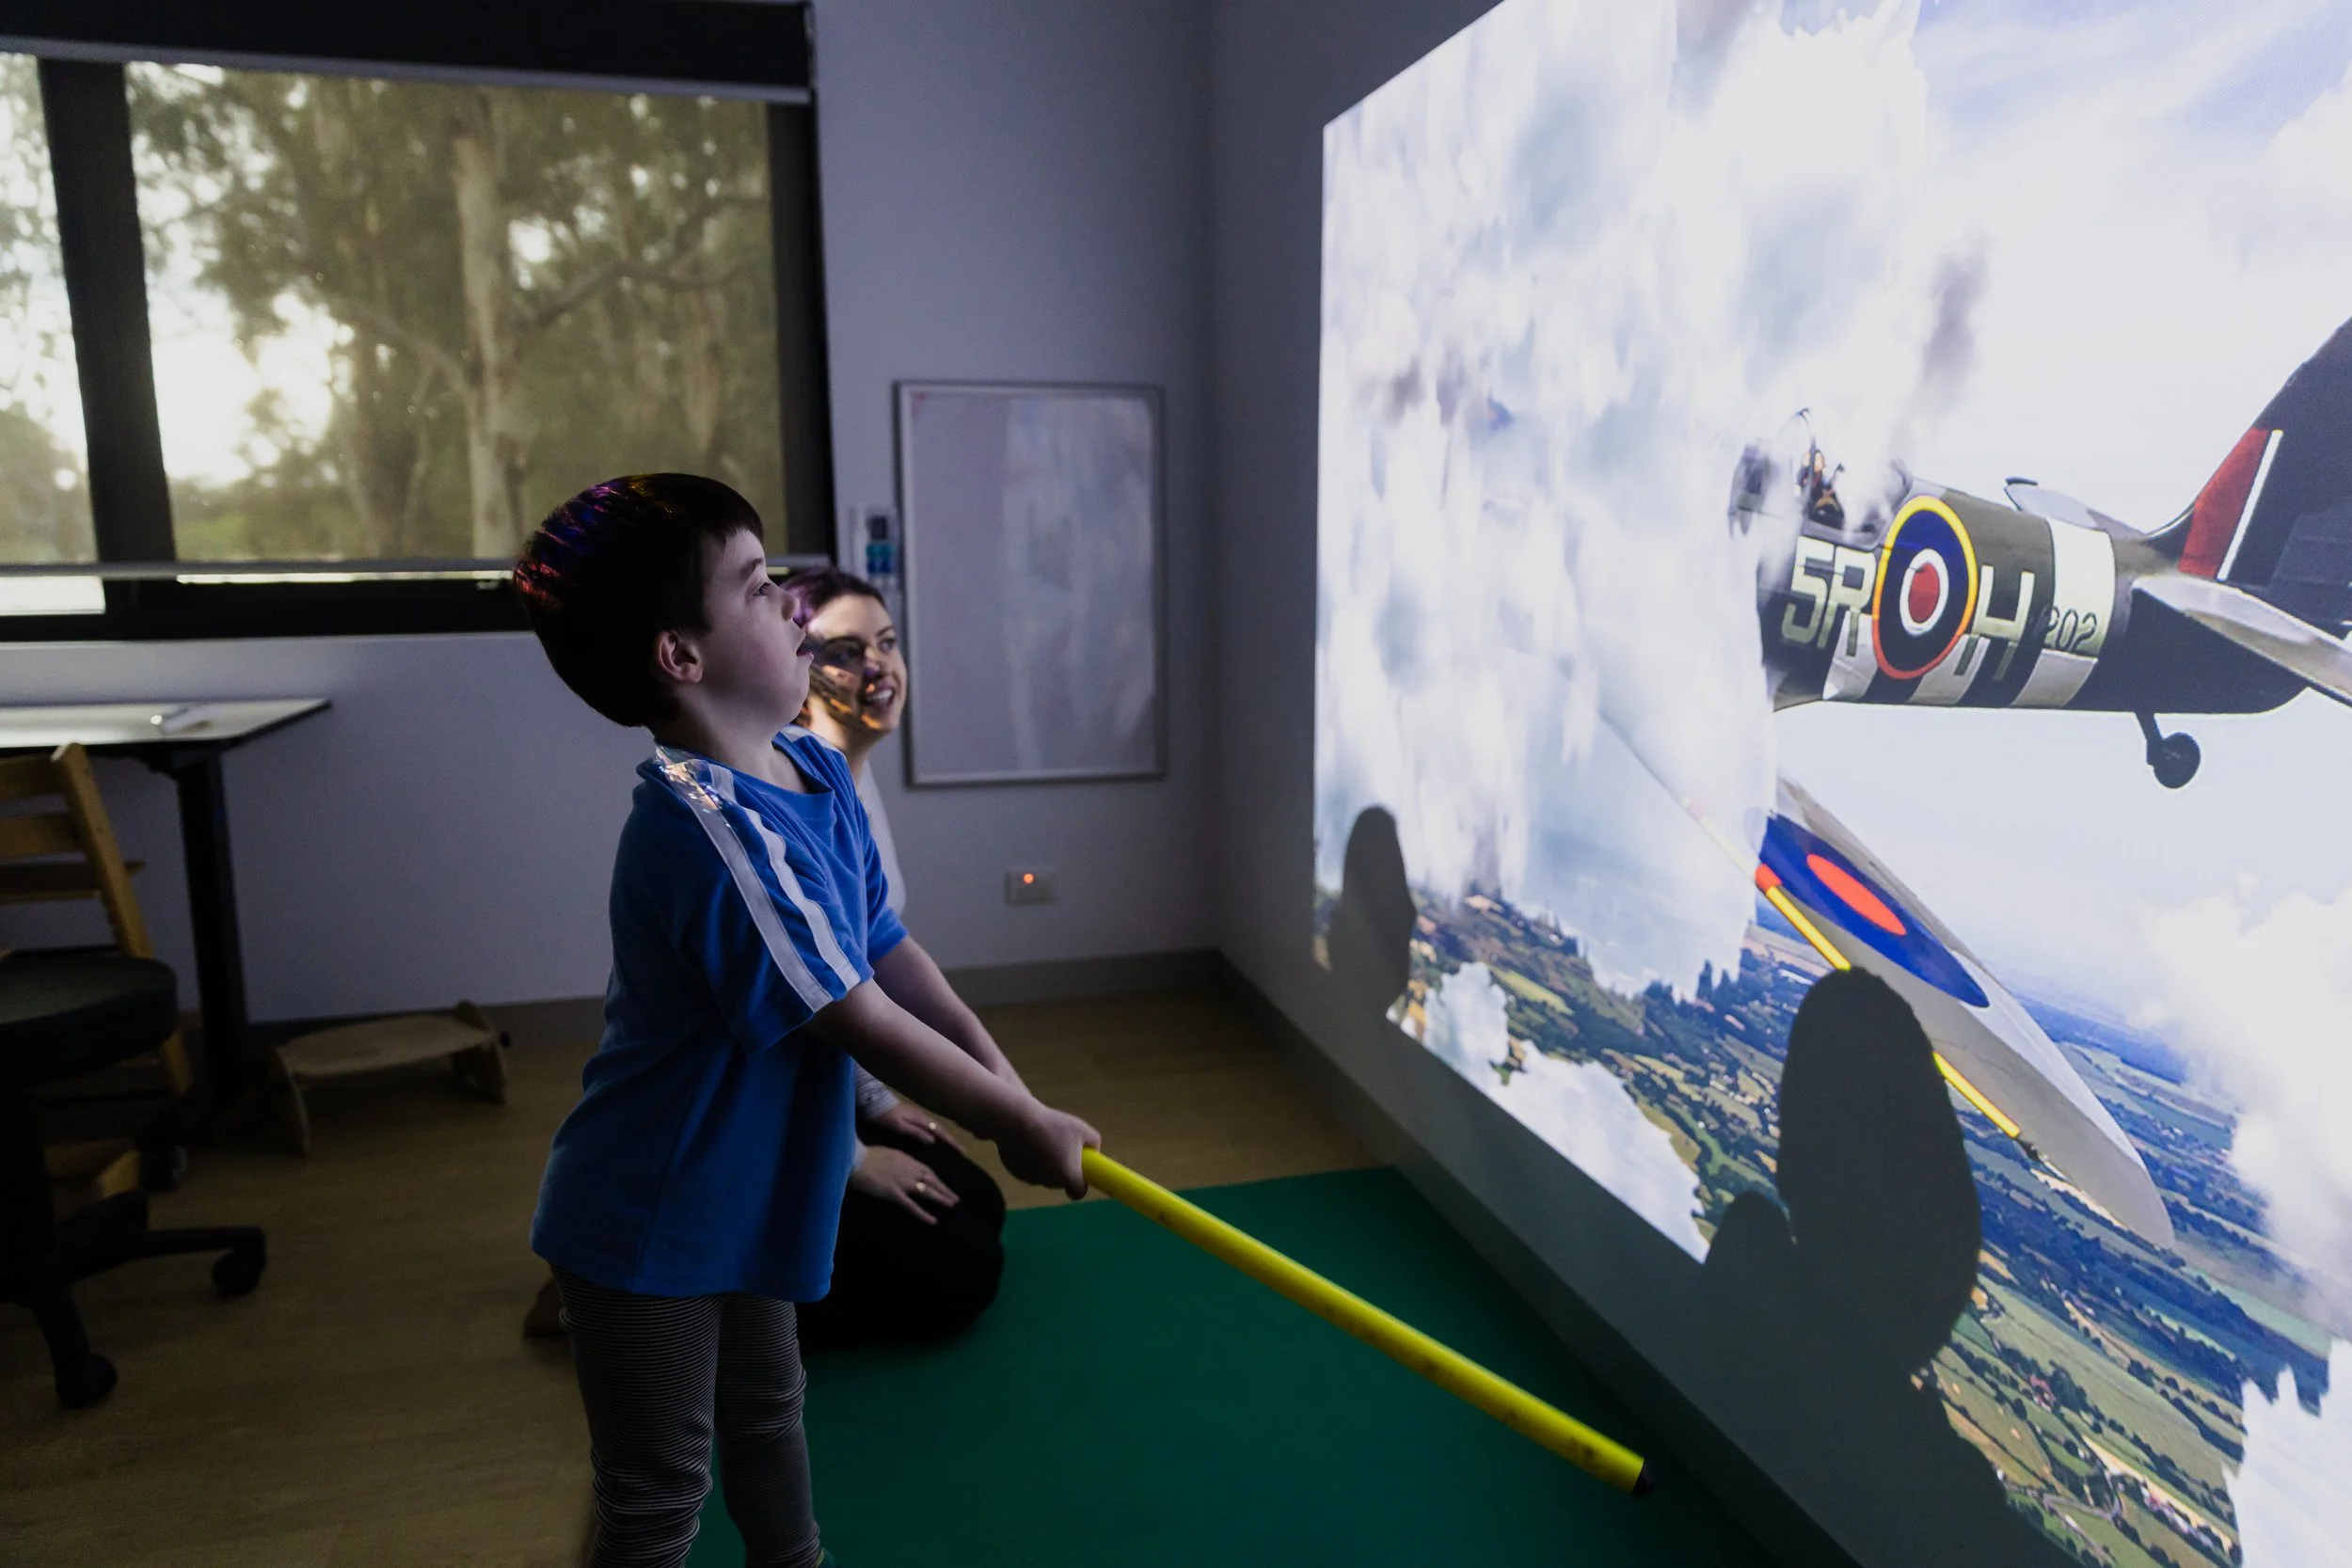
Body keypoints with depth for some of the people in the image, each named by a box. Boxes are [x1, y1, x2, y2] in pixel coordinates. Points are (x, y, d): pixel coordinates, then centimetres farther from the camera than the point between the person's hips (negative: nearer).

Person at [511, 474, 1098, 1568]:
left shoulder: (815, 771, -3)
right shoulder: (715, 828, -33)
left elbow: (887, 945, -2)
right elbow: (859, 1020, -31)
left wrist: (997, 1067, -11)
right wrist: (1023, 1127, -22)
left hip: (741, 1191, 9)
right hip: (651, 1227, -9)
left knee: (767, 1408, 30)